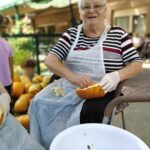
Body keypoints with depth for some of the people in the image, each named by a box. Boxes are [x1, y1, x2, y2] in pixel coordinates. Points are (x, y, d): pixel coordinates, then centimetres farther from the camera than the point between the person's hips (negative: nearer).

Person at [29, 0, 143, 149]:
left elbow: (137, 64, -1)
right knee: (40, 103, -13)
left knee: (88, 114, -30)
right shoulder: (71, 34, 5)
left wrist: (117, 75, -24)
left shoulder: (118, 34, 0)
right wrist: (73, 76, -25)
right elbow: (50, 60, -4)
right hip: (69, 87, 3)